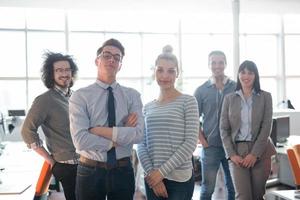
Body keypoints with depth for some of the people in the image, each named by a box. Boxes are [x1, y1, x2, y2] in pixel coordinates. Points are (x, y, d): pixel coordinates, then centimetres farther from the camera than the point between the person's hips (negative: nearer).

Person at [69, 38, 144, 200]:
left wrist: (99, 130, -18)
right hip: (90, 171, -2)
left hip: (123, 171, 2)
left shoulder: (132, 95, 1)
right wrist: (120, 137, -16)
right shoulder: (80, 96, -7)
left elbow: (138, 134, -13)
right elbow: (81, 140, -18)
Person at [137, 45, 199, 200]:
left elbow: (191, 142, -9)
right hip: (152, 179, 4)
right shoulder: (148, 107, 9)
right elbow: (141, 144, 5)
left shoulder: (188, 101, -3)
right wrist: (151, 172, -9)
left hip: (179, 179, -3)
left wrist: (162, 171, -13)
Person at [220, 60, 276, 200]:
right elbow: (224, 129, 4)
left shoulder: (265, 97, 3)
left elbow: (266, 127, -4)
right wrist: (231, 154, -8)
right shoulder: (229, 98, 6)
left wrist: (254, 154, -12)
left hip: (260, 151, 0)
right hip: (237, 151, 0)